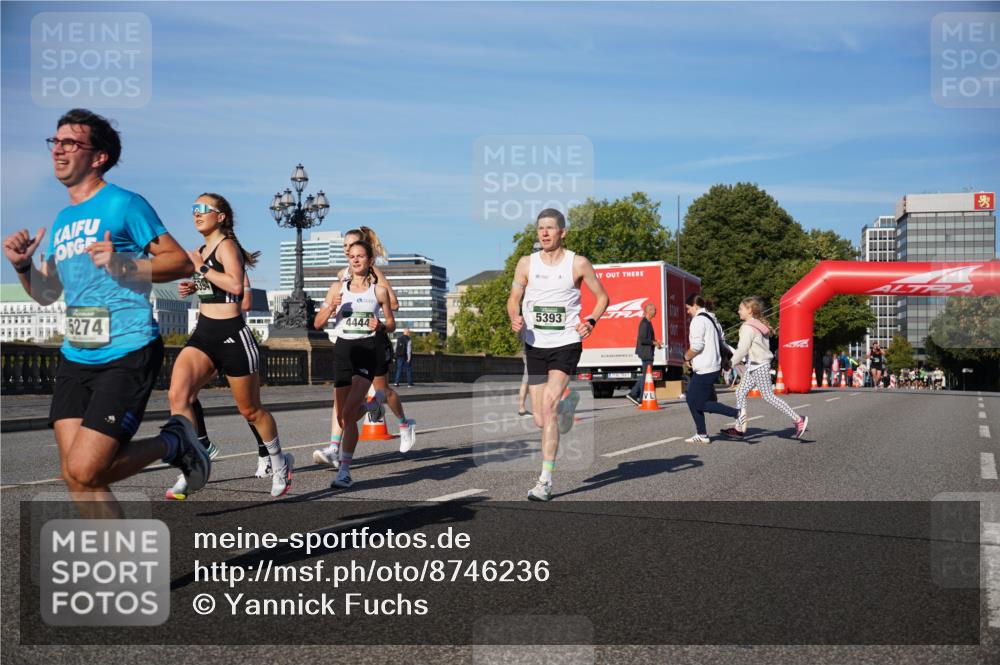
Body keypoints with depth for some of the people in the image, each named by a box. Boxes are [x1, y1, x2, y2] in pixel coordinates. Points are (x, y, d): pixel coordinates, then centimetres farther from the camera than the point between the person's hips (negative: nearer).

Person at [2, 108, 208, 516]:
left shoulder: (124, 204, -5)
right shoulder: (62, 220, 17)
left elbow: (182, 263, -8)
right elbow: (47, 294, 23)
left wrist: (124, 265, -21)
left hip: (127, 355, -7)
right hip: (75, 358, 7)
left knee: (83, 471, -12)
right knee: (76, 476, 3)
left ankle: (172, 443, 12)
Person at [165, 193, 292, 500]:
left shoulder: (227, 244, -10)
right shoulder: (202, 250, 15)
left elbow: (235, 284, -26)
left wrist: (200, 267, -20)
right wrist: (194, 287, 14)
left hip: (232, 335, -7)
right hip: (203, 333, 7)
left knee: (250, 410, 7)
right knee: (178, 394, -17)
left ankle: (279, 462, 31)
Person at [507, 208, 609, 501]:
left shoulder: (578, 263, -2)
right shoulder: (526, 263, 4)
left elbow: (602, 297, 7)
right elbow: (514, 298, 9)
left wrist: (591, 321, -10)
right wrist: (515, 318, -12)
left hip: (566, 344, -4)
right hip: (535, 345, 4)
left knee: (548, 406, -21)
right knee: (540, 419, 7)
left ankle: (546, 481, -15)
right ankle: (568, 402, 45)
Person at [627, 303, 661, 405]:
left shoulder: (647, 322, 16)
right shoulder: (645, 323, -17)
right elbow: (642, 340, -23)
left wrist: (655, 343, 11)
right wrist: (655, 343, -14)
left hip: (647, 353, 10)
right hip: (646, 353, -10)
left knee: (644, 375, 15)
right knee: (646, 375, -5)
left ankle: (633, 394, 16)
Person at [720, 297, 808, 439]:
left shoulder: (748, 328, -17)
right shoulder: (759, 325, 13)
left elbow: (742, 350, -19)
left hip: (758, 366, -10)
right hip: (754, 366, 10)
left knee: (768, 396, -6)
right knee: (741, 393, 8)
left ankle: (798, 419, -1)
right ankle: (739, 428, 8)